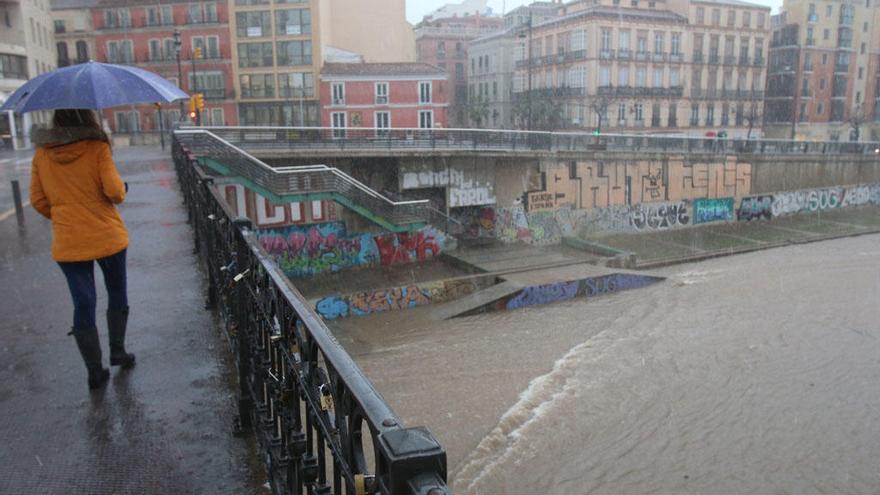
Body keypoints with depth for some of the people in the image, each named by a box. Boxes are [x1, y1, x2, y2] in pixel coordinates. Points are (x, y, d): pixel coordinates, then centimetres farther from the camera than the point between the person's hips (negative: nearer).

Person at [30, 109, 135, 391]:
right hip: (107, 236, -2)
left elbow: (38, 201, 5)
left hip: (67, 243, 3)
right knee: (117, 294, 19)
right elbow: (114, 191, -16)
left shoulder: (42, 154, 2)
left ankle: (95, 371, 12)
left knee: (83, 305, 8)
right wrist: (123, 188, 6)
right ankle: (117, 351, 27)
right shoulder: (97, 148, -10)